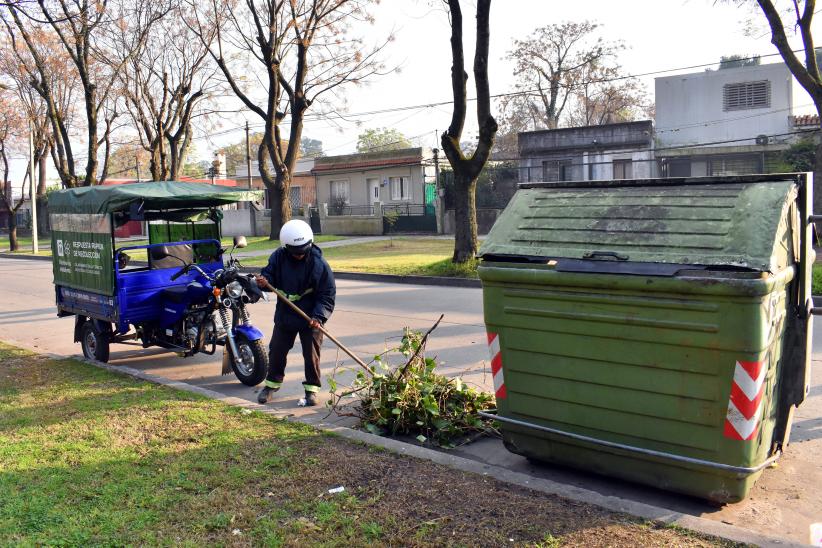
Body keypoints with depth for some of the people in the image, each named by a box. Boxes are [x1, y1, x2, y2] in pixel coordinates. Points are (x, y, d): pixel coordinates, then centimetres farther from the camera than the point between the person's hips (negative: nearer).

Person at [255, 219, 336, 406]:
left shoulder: (319, 264, -17)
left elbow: (328, 295, -14)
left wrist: (319, 316, -26)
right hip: (284, 314, 3)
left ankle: (311, 389, 20)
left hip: (311, 318, -3)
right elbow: (270, 273, 7)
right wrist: (264, 280, -18)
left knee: (311, 354, 5)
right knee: (277, 350, 13)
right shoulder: (278, 257, -8)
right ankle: (272, 384, 32)